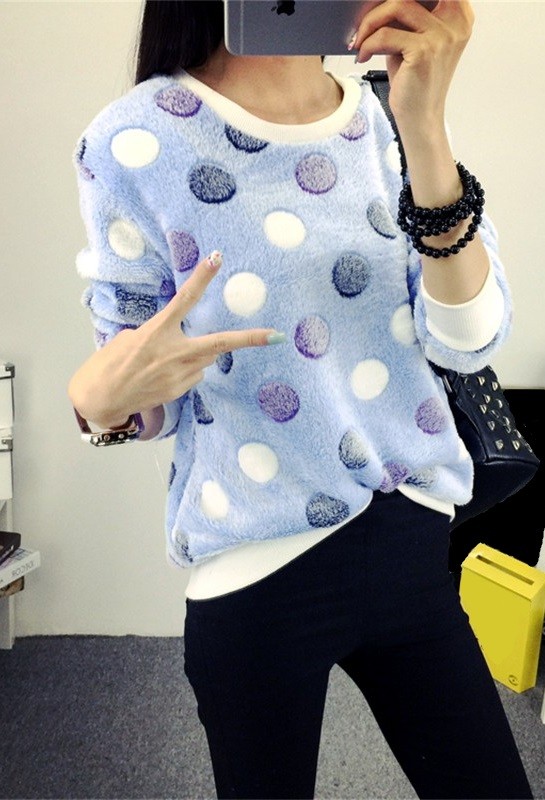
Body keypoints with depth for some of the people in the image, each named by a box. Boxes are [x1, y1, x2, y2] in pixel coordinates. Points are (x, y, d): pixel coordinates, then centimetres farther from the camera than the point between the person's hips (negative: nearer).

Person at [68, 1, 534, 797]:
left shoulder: (382, 119, 2)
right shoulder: (136, 143, -10)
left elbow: (470, 337, -8)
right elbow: (148, 398, -3)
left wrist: (424, 127, -19)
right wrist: (102, 397, -27)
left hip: (414, 542, 4)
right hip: (259, 574, -3)